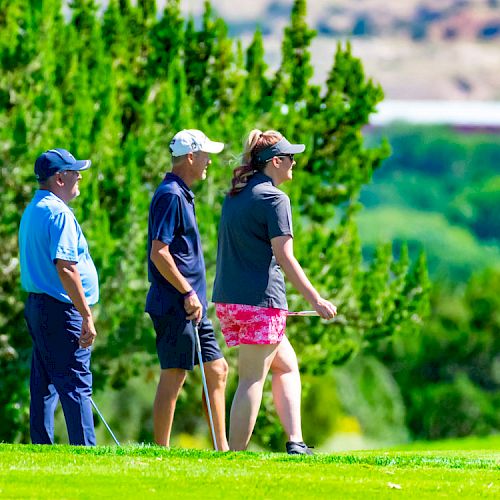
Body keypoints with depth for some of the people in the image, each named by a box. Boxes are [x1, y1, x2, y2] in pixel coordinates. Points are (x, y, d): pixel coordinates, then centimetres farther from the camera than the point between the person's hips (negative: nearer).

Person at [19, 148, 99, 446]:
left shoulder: (32, 211, 17)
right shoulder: (59, 213, -15)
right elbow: (65, 267, -22)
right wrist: (87, 315, -21)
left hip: (36, 305, 10)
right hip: (61, 309, -10)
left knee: (44, 385, 11)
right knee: (76, 385, -10)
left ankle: (41, 447, 13)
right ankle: (85, 450, -13)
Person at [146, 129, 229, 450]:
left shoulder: (182, 195, 17)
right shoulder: (170, 195, -14)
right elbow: (159, 253, -21)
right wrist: (188, 294, -19)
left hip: (192, 306, 10)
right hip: (175, 306, -10)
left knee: (217, 369, 11)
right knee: (174, 376, -7)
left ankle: (222, 447, 15)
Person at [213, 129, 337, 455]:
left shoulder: (234, 196, 16)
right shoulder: (274, 198, -10)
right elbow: (284, 257, -15)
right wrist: (316, 300, -11)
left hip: (228, 299, 9)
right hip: (261, 300, -9)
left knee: (287, 365, 17)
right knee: (252, 379, -6)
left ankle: (295, 442, 10)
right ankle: (236, 454, -8)